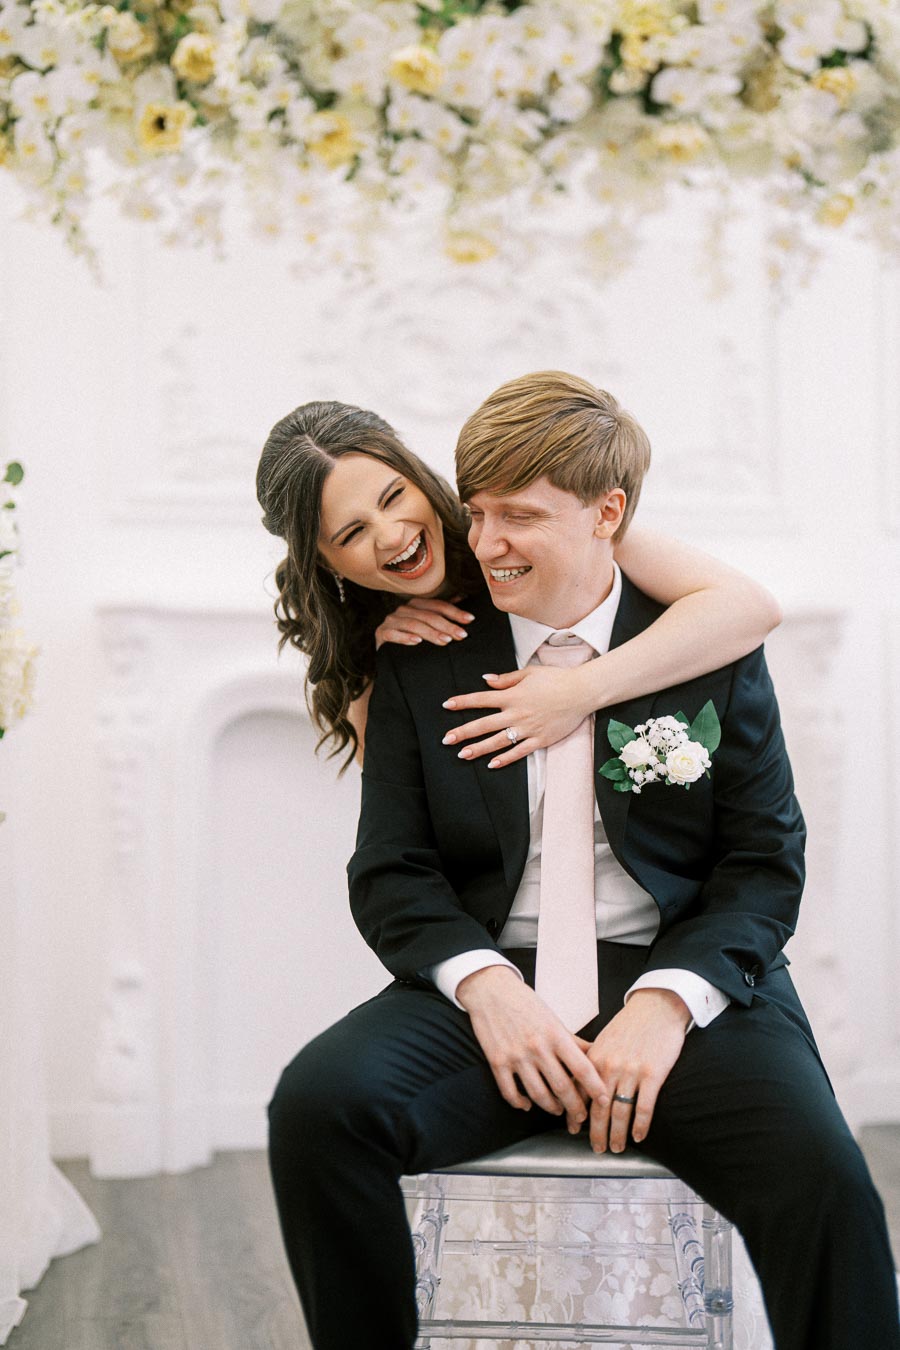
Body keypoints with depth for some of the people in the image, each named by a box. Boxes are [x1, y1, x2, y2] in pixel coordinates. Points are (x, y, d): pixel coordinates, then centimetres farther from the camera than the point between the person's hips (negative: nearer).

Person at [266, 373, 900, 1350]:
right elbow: (390, 873, 7)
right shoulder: (421, 664, 9)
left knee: (820, 1176, -30)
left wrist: (668, 998, -14)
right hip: (490, 984, 2)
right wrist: (481, 982, -14)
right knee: (316, 1106, -27)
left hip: (679, 983, -1)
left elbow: (766, 863, 4)